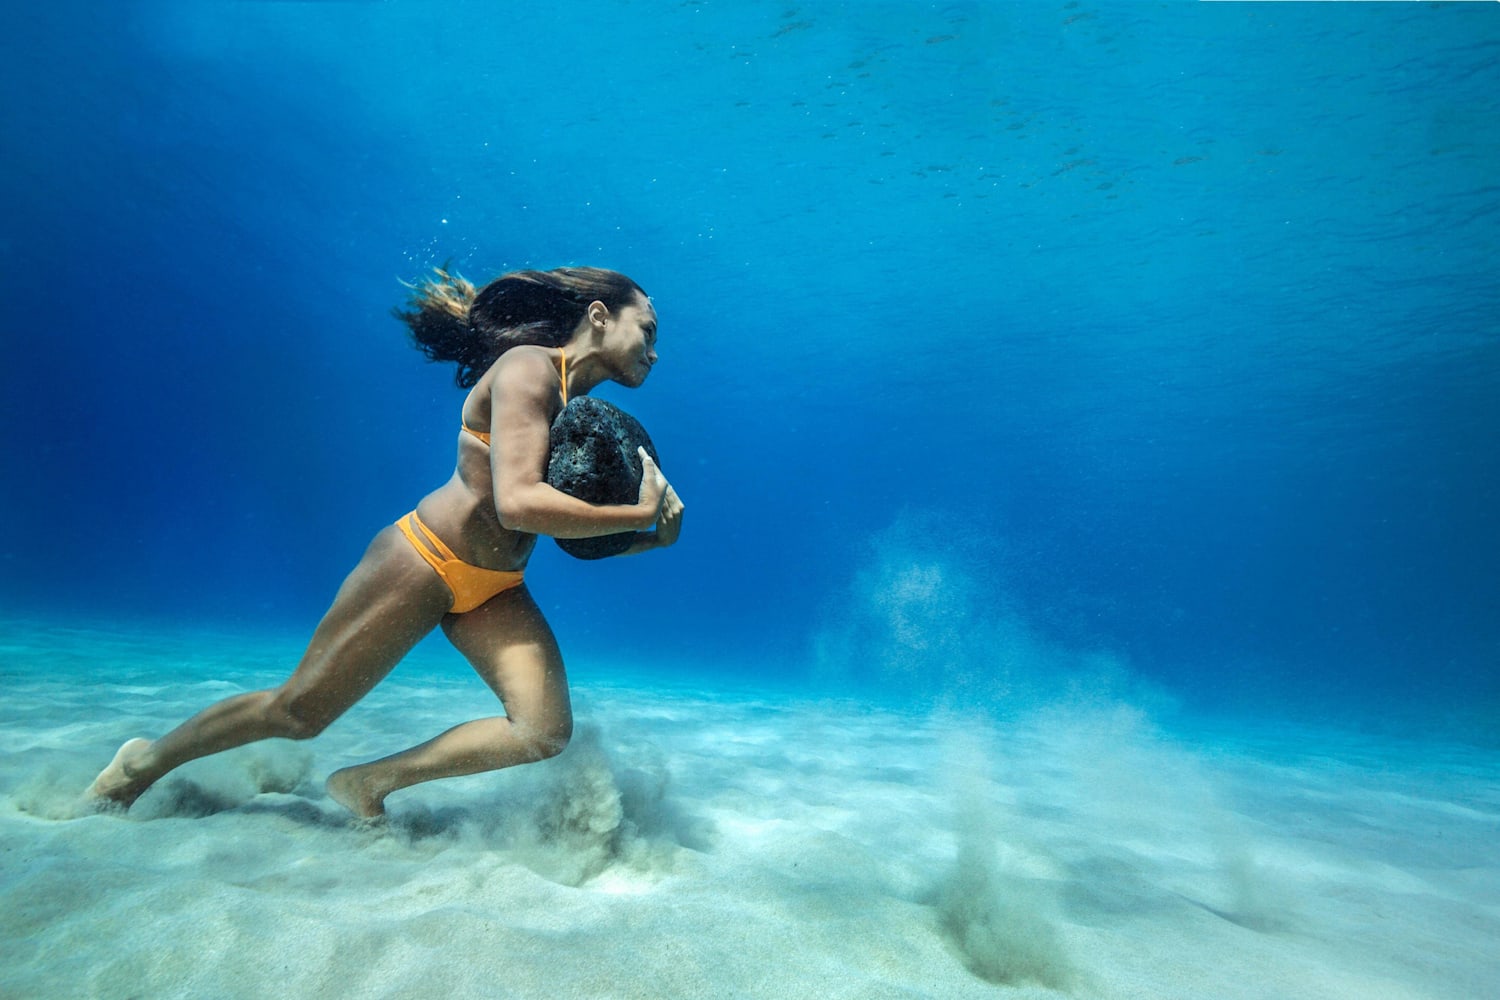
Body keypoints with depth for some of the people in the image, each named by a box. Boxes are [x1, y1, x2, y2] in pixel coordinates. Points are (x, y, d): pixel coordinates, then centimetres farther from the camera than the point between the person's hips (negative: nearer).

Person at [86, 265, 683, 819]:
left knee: (546, 731, -8)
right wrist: (638, 513, -24)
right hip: (422, 562, -7)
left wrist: (650, 535, -6)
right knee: (297, 712, 8)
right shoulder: (526, 367, -18)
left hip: (493, 590, 8)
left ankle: (368, 784, 10)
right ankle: (146, 763, 38)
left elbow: (576, 532, 10)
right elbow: (519, 503, -32)